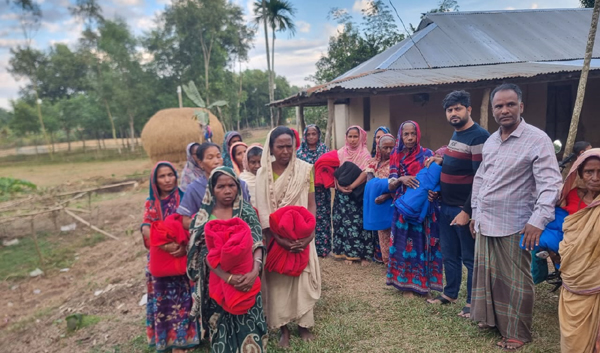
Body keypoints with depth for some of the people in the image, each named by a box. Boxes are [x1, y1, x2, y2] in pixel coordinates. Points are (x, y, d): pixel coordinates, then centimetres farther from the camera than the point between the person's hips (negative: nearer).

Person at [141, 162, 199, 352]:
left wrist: (186, 246, -25)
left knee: (182, 299, 1)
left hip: (182, 258, -2)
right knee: (163, 300, 7)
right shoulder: (151, 203, 6)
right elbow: (146, 229, -7)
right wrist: (164, 244, -24)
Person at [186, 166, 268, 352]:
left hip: (246, 277, 0)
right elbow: (205, 253, -13)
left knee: (248, 323, 4)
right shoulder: (204, 217, -4)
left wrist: (255, 270, -29)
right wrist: (228, 277, -27)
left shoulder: (247, 211, -2)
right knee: (222, 325, 10)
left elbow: (257, 243, -11)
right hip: (218, 280, 0)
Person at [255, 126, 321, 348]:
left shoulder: (305, 169, -5)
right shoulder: (263, 173, -5)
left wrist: (309, 234, -17)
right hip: (275, 237, 0)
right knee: (278, 280, 7)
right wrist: (279, 239, -19)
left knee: (303, 277, 8)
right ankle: (283, 328, 24)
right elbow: (263, 211, -8)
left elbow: (311, 205, -3)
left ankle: (304, 324, 28)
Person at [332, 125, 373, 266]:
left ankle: (363, 254, 9)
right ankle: (348, 253, 14)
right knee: (345, 222, 3)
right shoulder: (340, 153, 5)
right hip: (342, 194, 2)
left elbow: (366, 173, -14)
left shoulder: (365, 154, -2)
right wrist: (340, 186, -15)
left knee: (360, 223, -1)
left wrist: (351, 186, -20)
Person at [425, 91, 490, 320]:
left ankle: (472, 302, 21)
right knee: (449, 254, 19)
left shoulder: (479, 136, -16)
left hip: (464, 208, -8)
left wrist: (467, 211, -21)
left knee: (470, 258, 6)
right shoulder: (455, 134, 11)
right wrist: (441, 161, 7)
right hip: (446, 206, 8)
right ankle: (450, 293, 34)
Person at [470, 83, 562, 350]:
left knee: (515, 281, 7)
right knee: (486, 273, 17)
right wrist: (475, 212, 17)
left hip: (513, 226, -6)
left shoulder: (537, 139, -12)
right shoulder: (490, 141, 9)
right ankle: (490, 318, 36)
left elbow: (550, 183, -17)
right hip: (485, 223, 6)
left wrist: (539, 219, -27)